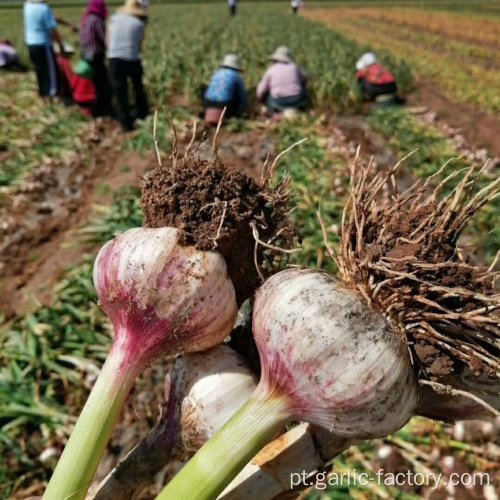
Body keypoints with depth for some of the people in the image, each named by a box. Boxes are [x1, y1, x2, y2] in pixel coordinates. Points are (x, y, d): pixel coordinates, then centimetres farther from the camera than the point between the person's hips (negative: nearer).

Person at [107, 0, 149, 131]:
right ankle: (142, 115, 33)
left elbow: (108, 42, 9)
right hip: (132, 59, -1)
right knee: (138, 88, 19)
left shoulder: (114, 19, 8)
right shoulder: (140, 23, 0)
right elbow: (139, 46, 1)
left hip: (114, 58, 2)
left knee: (120, 92, 4)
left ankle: (126, 123, 2)